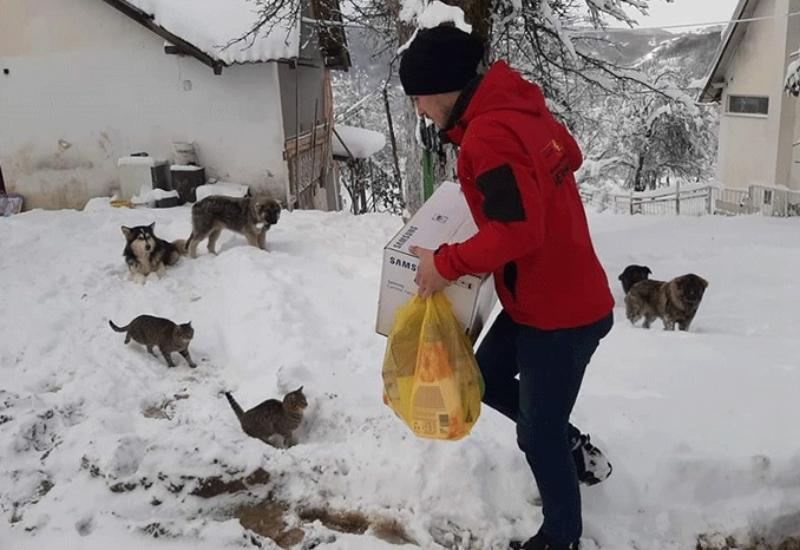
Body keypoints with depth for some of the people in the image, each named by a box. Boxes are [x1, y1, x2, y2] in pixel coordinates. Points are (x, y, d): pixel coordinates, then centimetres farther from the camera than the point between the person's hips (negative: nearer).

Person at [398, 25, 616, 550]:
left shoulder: (487, 137, -25)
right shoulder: (519, 106, 4)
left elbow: (516, 232, -32)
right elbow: (571, 156, 19)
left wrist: (447, 264, -19)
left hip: (560, 311, -10)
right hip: (545, 296, 10)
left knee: (538, 435, 8)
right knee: (490, 378, 24)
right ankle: (575, 448, 38)